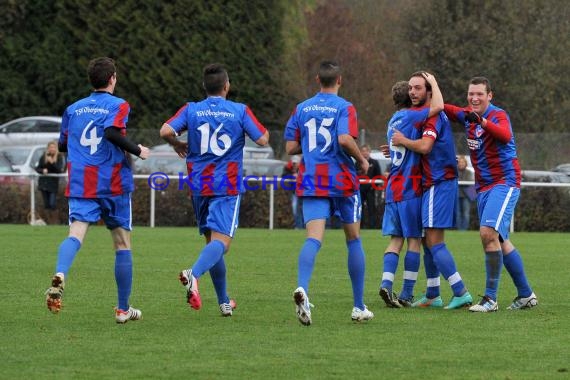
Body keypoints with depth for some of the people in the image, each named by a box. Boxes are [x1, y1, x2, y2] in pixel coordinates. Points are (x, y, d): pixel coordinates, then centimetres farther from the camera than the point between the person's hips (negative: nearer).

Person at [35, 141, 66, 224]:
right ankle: (50, 221, 13)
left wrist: (52, 162, -23)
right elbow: (37, 168, 8)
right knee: (47, 205, 6)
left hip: (53, 183, -4)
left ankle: (55, 222, -3)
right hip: (43, 182, 4)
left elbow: (60, 169, -11)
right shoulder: (44, 157, 5)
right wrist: (42, 170, -14)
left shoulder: (59, 157, -3)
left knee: (52, 204, -12)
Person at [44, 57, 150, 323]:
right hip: (113, 186, -3)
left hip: (79, 185, 3)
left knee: (76, 234, -13)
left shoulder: (73, 109, 13)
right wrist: (137, 151, -9)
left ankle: (60, 276, -46)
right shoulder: (118, 105, -2)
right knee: (122, 244, 10)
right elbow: (112, 132, -21)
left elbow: (62, 144, 19)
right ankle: (123, 309, 14)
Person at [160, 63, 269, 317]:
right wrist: (264, 130, 20)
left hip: (199, 187, 4)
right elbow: (263, 140, -3)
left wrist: (177, 144, 10)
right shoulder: (240, 111, -3)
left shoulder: (191, 110, 2)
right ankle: (194, 274, -42)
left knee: (212, 240, 15)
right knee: (221, 241, -12)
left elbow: (165, 131, -11)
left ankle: (223, 301, 21)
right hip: (227, 187, -4)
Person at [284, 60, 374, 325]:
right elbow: (345, 139, -21)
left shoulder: (301, 108, 8)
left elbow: (290, 147, 7)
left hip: (310, 182, 2)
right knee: (353, 239, 12)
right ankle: (359, 307, 17)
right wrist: (362, 160, -4)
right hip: (342, 181, -2)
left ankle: (302, 287, -40)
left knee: (314, 238, -10)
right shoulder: (344, 108, -5)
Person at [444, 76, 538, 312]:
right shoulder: (467, 116, 9)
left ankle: (490, 298, -18)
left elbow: (505, 135, -36)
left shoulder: (498, 115, -14)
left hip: (505, 182, -8)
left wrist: (482, 121, -52)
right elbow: (446, 109, 28)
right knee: (500, 241, 10)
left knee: (488, 233, -22)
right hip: (483, 186, 8)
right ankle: (526, 295, 19)